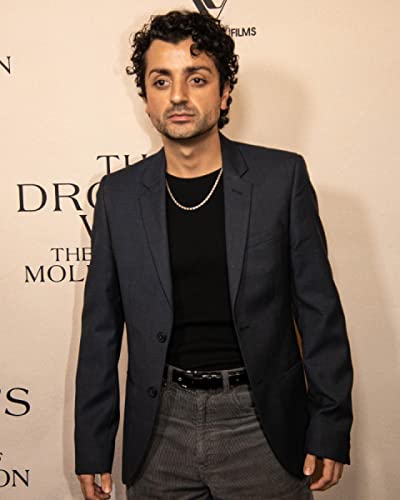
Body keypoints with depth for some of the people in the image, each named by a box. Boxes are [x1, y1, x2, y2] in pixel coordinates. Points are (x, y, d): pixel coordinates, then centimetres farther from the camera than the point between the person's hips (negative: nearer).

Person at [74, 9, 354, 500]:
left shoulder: (282, 176, -4)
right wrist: (92, 448, 5)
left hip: (263, 424, -1)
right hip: (160, 428, 2)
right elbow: (101, 329, 4)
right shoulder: (119, 194, 1)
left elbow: (318, 309, -2)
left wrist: (330, 427, -3)